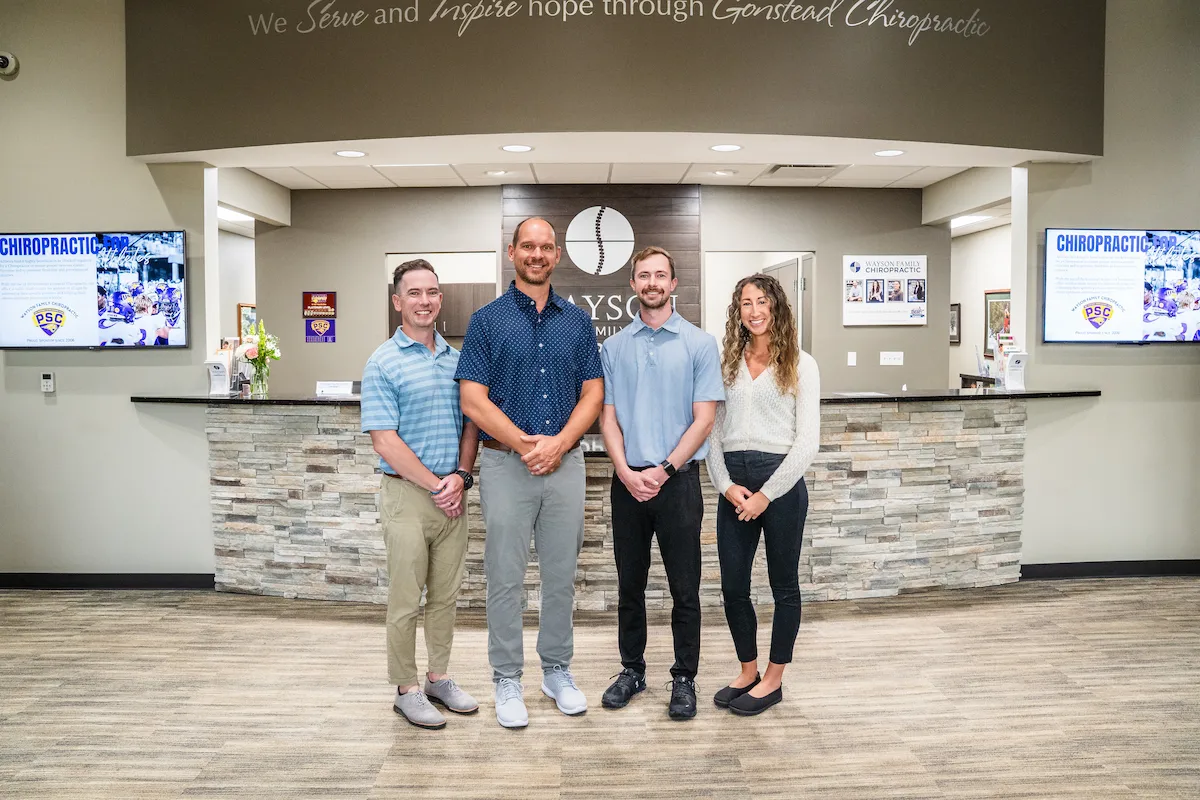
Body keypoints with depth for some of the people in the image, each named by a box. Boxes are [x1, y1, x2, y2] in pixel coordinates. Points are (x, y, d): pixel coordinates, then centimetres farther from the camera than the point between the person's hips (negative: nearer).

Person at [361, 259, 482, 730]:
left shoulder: (456, 359, 10)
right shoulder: (383, 364, -7)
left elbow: (470, 424, 11)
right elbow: (385, 441, -12)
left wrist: (461, 476, -5)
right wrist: (435, 485, -13)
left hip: (452, 495, 5)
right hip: (407, 493, -5)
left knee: (446, 594, 14)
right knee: (406, 600, 4)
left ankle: (439, 678, 29)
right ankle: (407, 689, 19)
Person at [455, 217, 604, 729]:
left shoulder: (578, 321, 9)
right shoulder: (487, 320, 1)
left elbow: (593, 393, 4)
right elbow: (473, 400, -6)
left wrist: (557, 443, -11)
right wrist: (525, 443, -15)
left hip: (566, 463, 3)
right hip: (506, 464, -2)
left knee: (561, 576, 11)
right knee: (506, 579, 5)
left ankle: (557, 671, 28)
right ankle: (507, 680, 19)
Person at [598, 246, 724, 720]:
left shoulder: (699, 344, 0)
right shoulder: (614, 348, 8)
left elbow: (704, 418, -5)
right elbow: (607, 416, 5)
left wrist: (663, 470, -12)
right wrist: (626, 472, -9)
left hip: (677, 482, -2)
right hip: (627, 482, 3)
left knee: (684, 589, 4)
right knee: (629, 585, 12)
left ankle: (684, 679, 18)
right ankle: (632, 669, 28)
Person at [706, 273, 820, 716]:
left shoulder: (799, 365, -2)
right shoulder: (727, 364, 9)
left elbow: (807, 441, -7)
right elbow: (713, 432, 7)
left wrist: (766, 494, -11)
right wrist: (726, 485, -7)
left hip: (781, 479, -4)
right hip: (733, 483, 4)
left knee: (783, 585, 9)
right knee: (732, 585, 8)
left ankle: (773, 679, 24)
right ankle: (748, 671, 28)